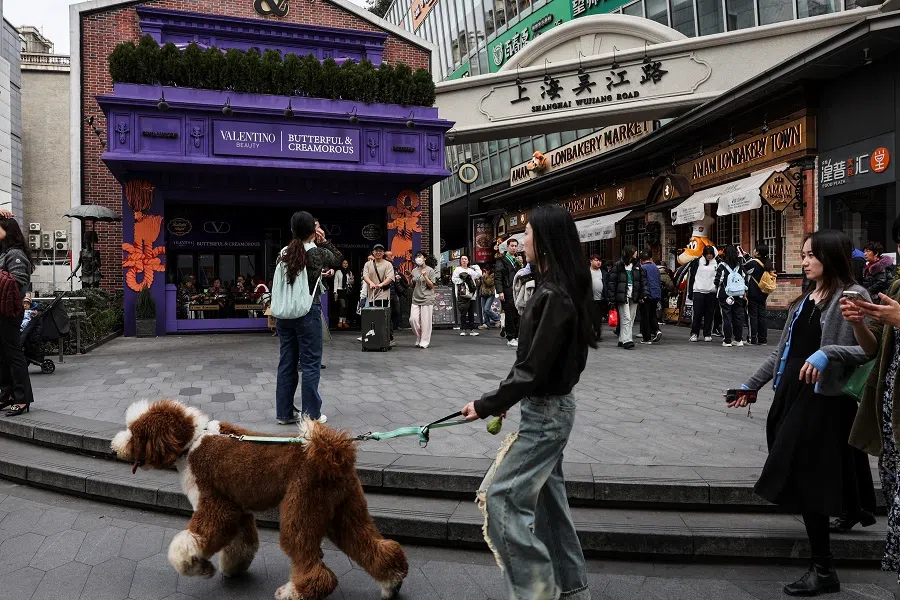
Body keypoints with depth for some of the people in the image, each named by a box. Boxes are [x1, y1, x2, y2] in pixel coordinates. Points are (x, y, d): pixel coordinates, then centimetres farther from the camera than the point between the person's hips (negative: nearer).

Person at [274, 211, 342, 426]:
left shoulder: (283, 253, 4)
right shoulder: (318, 253, -8)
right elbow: (339, 259, 10)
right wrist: (324, 241, 8)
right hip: (308, 313, -5)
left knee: (287, 363, 12)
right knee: (310, 364, 3)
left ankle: (284, 412, 19)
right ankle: (310, 414, 8)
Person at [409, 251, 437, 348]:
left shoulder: (430, 270, -1)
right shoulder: (414, 271, 13)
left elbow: (432, 286, -4)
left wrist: (425, 277, -16)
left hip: (427, 299, -4)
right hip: (416, 299, 5)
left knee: (425, 321, -4)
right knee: (413, 319, -5)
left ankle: (424, 341, 6)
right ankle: (419, 338, 15)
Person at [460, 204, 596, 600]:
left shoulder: (555, 296, -23)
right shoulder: (556, 289, 7)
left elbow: (534, 369, -24)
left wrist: (487, 405, -16)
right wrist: (504, 399, 12)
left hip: (546, 411, -10)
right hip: (549, 407, 10)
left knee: (502, 496, -3)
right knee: (547, 494, 18)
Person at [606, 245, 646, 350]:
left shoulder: (637, 266, 12)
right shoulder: (618, 266, -4)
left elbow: (643, 280, 13)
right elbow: (611, 282, -4)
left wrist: (643, 294, 3)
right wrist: (611, 298, -8)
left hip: (634, 297, 5)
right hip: (622, 296, -5)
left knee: (631, 320, 7)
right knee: (626, 319, -11)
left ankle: (622, 340, 15)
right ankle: (627, 340, -12)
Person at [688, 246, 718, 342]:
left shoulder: (717, 264, 9)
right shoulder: (697, 262, 5)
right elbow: (692, 277, 5)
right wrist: (690, 292, 1)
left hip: (711, 292, 1)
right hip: (698, 291, -1)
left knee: (709, 314, 4)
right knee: (697, 313, -4)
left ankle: (707, 334, 12)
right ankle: (694, 333, 5)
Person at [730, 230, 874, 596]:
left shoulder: (852, 295, -6)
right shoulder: (804, 299, 16)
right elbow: (783, 351, 18)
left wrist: (828, 353, -29)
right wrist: (753, 385, 17)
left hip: (825, 398, -8)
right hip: (791, 392, 8)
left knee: (809, 479, -5)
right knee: (793, 476, 11)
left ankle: (823, 570, 8)